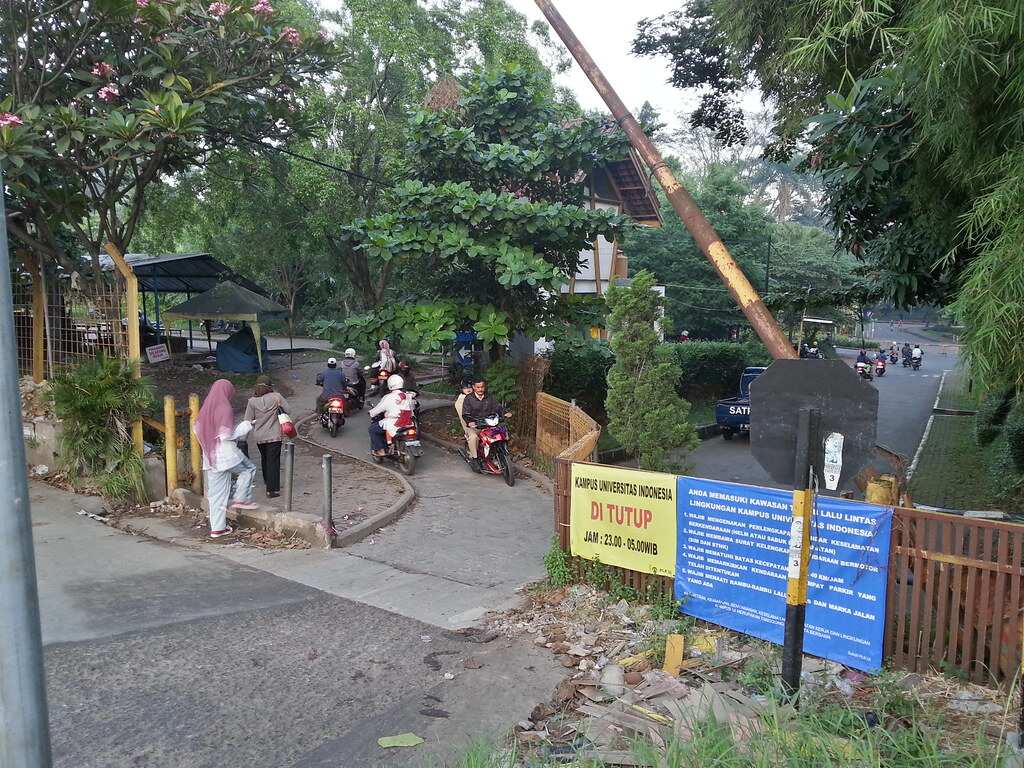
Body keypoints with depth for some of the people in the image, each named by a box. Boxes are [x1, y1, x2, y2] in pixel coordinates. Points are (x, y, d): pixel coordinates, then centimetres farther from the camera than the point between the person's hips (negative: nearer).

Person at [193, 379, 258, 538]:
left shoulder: (205, 409, 8)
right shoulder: (225, 409, -14)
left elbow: (197, 430, 14)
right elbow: (227, 435, -19)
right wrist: (245, 426, -7)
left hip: (211, 458, 7)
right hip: (227, 454, -7)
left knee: (216, 494, 11)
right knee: (249, 468, 19)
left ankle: (217, 528, 14)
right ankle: (241, 499, 8)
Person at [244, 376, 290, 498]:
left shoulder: (252, 401, -5)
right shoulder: (276, 397, -10)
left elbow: (248, 421, -4)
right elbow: (287, 409, -6)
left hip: (259, 436, 3)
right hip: (274, 435, -3)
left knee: (264, 458, 25)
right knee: (273, 461, -1)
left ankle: (266, 480, 45)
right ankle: (272, 490, -5)